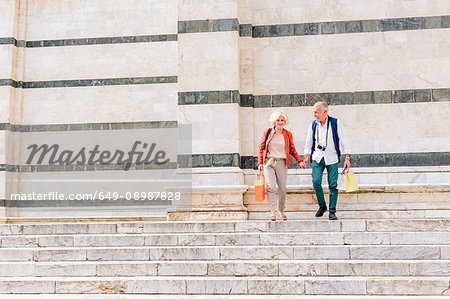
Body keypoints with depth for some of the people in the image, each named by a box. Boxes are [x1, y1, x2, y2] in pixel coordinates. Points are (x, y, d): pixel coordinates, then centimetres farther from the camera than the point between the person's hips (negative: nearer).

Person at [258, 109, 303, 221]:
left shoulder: (288, 134, 10)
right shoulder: (267, 132, 6)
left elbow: (292, 150, 15)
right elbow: (262, 148, 9)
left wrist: (300, 161, 3)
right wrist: (260, 163, 1)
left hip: (281, 163, 2)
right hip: (269, 162, -2)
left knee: (282, 188, 3)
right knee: (271, 187, -15)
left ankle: (281, 210, 22)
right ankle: (272, 211, -11)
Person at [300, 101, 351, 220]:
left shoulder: (336, 123, -5)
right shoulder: (313, 124, 4)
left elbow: (344, 141, 0)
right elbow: (308, 143, 14)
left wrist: (347, 158, -4)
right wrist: (306, 158, 10)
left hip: (332, 158, -2)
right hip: (317, 158, 2)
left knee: (333, 185, -5)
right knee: (316, 181, -12)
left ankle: (332, 211, 6)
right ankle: (322, 206, 9)